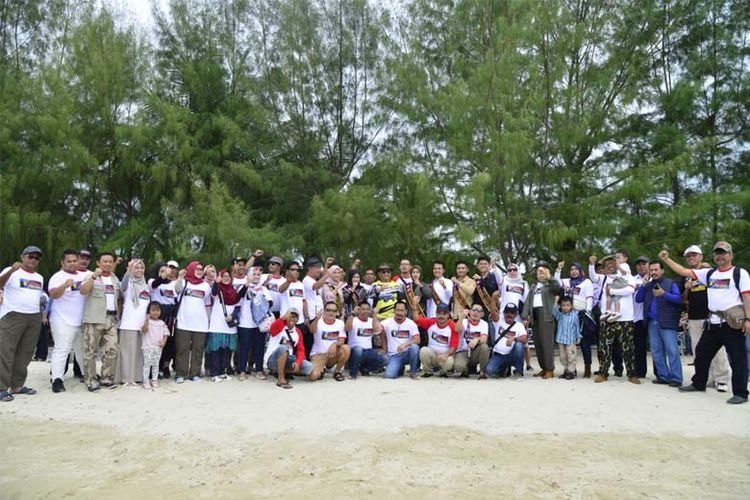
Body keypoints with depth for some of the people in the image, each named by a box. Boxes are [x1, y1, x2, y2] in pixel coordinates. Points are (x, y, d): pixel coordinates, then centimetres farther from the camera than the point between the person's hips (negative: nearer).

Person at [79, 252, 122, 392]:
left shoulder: (115, 279, 18)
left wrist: (119, 314, 16)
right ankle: (91, 381, 6)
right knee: (91, 351, -1)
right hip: (94, 319, -5)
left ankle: (106, 378, 13)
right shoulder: (91, 277, 0)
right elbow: (83, 291, -18)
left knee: (112, 350, 2)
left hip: (111, 319, 5)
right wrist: (94, 276, -26)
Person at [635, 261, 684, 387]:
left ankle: (676, 378, -4)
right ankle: (663, 376, 12)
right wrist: (643, 285, -1)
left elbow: (679, 299, -8)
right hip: (652, 322, 5)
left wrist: (664, 294, -20)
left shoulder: (670, 283, 3)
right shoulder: (648, 285, 17)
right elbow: (638, 299, 10)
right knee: (656, 351, 6)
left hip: (666, 322, -5)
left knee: (672, 351, -7)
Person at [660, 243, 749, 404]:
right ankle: (698, 384, 30)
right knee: (702, 353, 14)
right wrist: (666, 259, 4)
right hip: (713, 323, 6)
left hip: (733, 323, -6)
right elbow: (684, 272, 11)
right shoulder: (709, 274, 13)